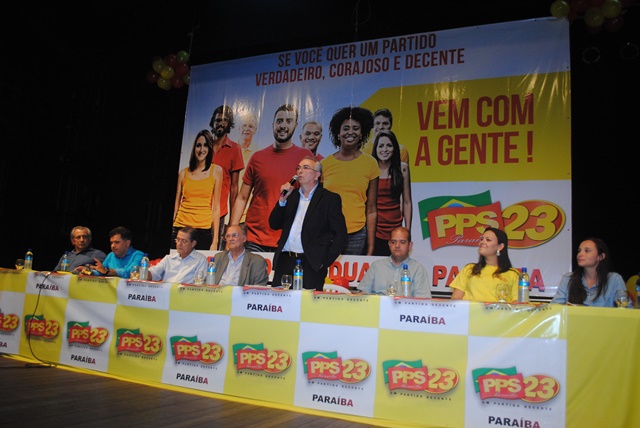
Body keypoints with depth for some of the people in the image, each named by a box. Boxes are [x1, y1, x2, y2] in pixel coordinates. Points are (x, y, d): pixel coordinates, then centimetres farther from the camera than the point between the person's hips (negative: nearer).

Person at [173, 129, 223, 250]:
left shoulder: (216, 171, 4)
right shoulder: (183, 173, 9)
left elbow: (216, 207, 1)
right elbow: (176, 205, 12)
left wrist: (215, 241, -2)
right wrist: (169, 233, 7)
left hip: (204, 230, -1)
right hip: (180, 227, 2)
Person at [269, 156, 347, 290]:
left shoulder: (330, 199, 1)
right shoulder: (291, 196, 16)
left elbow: (340, 235, -3)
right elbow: (274, 225, 11)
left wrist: (324, 262, -10)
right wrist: (283, 199, -1)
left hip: (311, 265, -4)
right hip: (284, 262, 4)